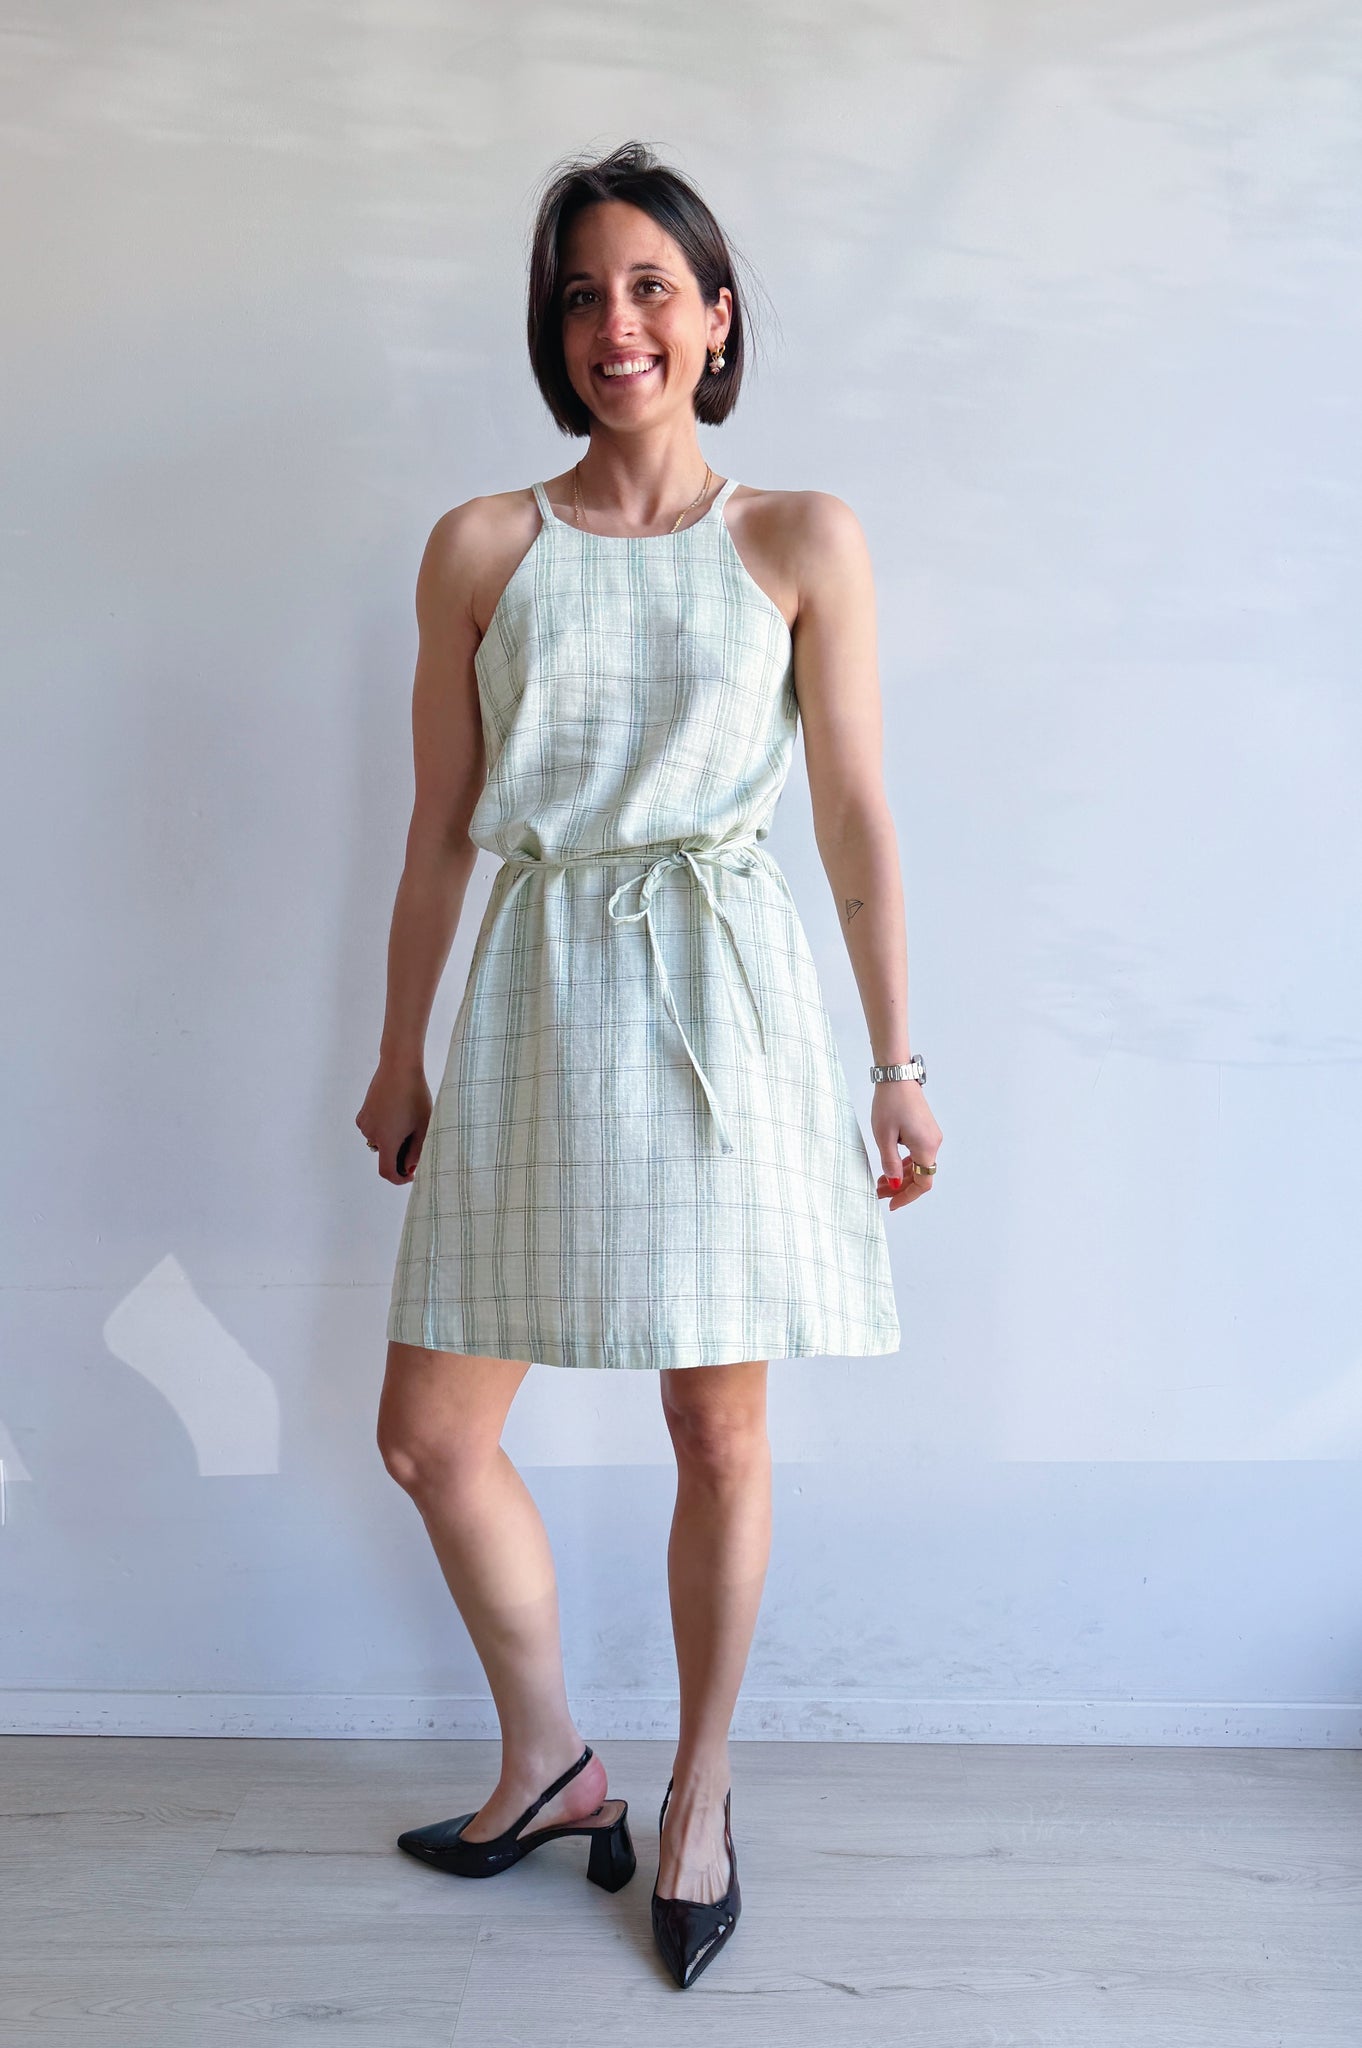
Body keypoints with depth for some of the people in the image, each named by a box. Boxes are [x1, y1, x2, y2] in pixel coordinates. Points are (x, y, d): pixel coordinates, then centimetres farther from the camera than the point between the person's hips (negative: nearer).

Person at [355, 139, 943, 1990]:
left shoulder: (802, 543, 2)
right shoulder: (481, 548, 5)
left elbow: (858, 822, 2)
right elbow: (442, 824, 8)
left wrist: (899, 1066, 2)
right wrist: (401, 1053, 10)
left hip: (727, 1009, -2)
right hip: (539, 1008, 2)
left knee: (722, 1435, 7)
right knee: (430, 1431, 6)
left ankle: (700, 1796, 29)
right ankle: (551, 1761, 30)